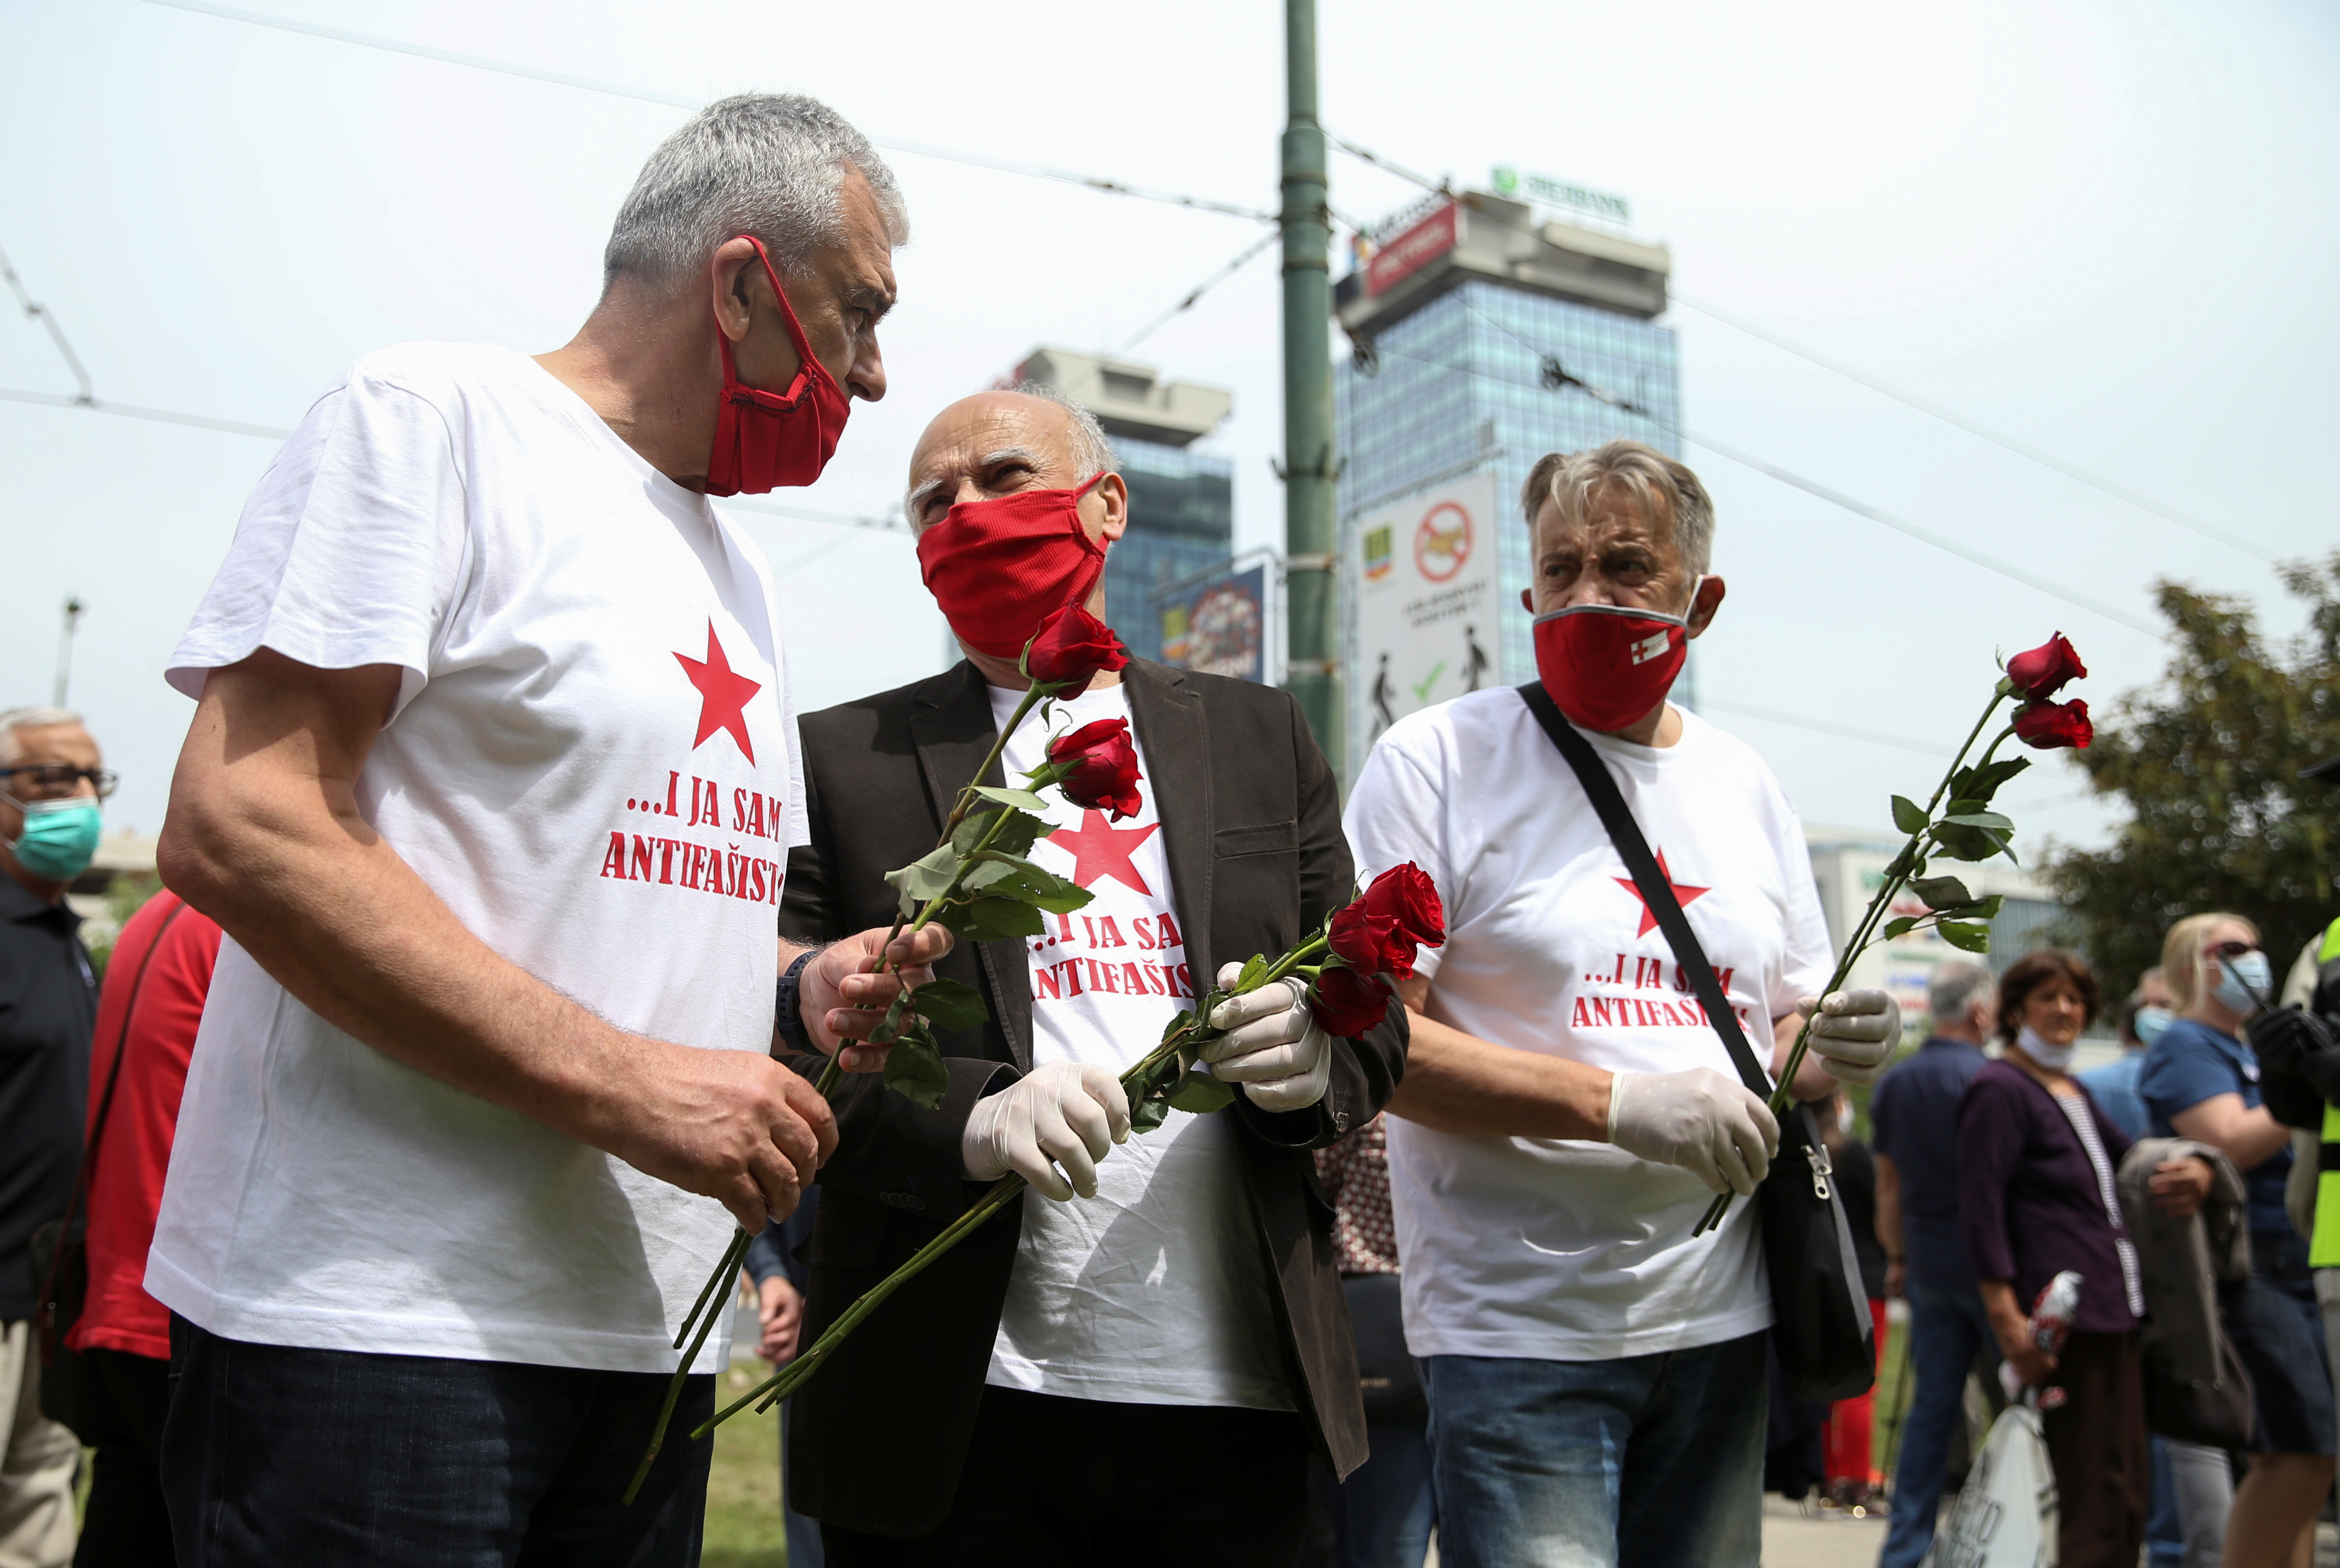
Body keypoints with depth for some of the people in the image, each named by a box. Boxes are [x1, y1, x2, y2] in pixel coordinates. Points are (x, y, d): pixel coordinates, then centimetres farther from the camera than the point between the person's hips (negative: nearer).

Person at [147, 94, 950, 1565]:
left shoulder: (739, 576, 18)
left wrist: (798, 987, 3)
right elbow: (235, 827, -16)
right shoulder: (433, 417, -6)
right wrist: (619, 1080, -20)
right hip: (372, 1318, -7)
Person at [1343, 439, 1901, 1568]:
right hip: (1519, 1331, -5)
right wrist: (1618, 1105, -22)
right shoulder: (1439, 759, -6)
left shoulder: (1745, 786, 11)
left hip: (1721, 1319, 5)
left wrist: (1836, 1051, -5)